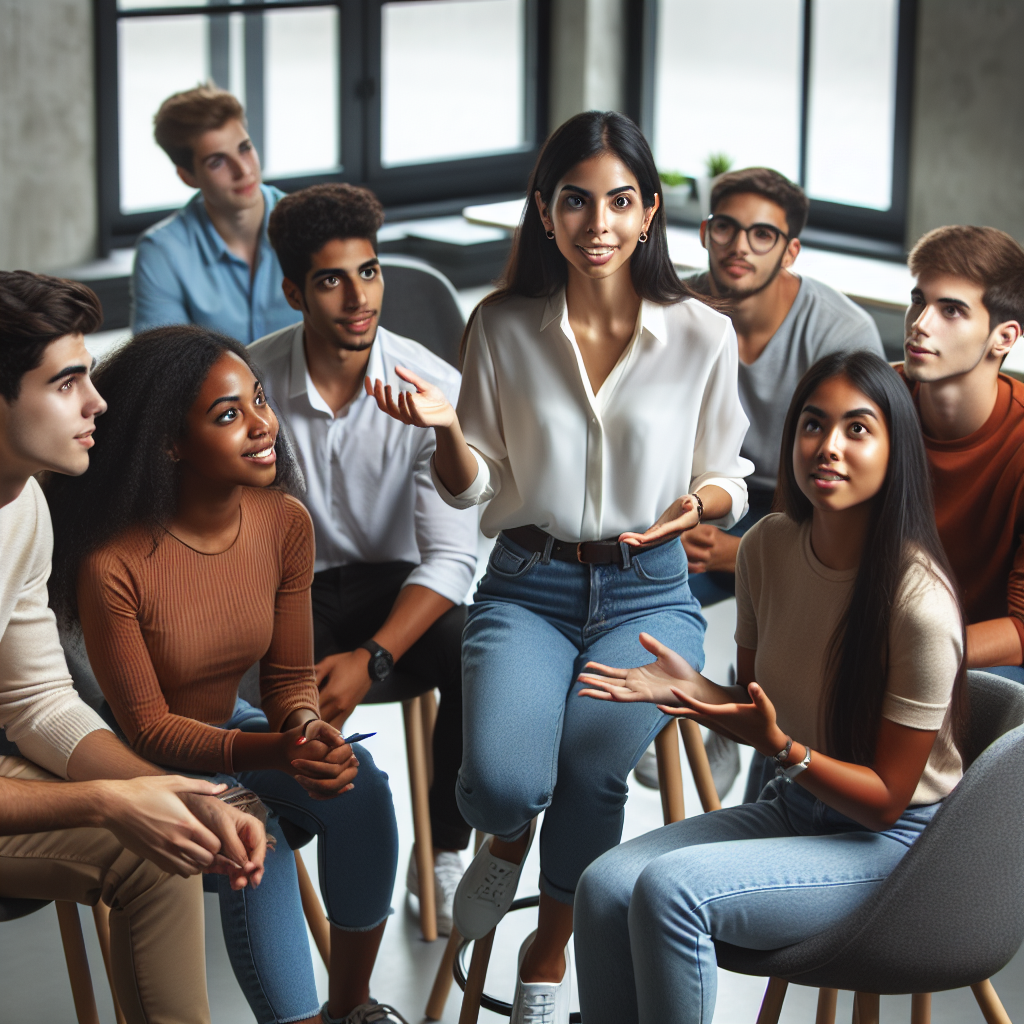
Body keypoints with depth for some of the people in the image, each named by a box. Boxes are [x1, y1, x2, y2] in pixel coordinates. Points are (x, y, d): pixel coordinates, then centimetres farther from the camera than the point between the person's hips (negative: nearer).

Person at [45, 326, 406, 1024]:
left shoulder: (285, 523, -9)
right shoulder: (112, 566, -27)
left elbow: (290, 676, 1)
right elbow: (148, 727, -19)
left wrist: (306, 728, -24)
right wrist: (273, 752, -33)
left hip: (232, 726, 6)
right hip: (147, 763, -6)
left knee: (360, 785, -21)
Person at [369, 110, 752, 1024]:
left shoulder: (703, 336, 0)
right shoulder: (503, 328, 1)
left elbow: (729, 482, 9)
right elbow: (475, 489, 7)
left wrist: (702, 500, -15)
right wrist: (444, 427, -15)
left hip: (649, 589, 0)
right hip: (529, 587, 0)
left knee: (588, 760, -29)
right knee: (501, 781, -27)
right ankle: (510, 837, 17)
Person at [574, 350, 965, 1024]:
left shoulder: (920, 601, -24)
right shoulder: (768, 546, -3)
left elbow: (886, 798, -15)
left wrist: (779, 745, -29)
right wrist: (692, 689, -11)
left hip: (893, 839, -7)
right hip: (793, 809, 7)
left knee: (669, 888, -27)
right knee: (604, 887, -16)